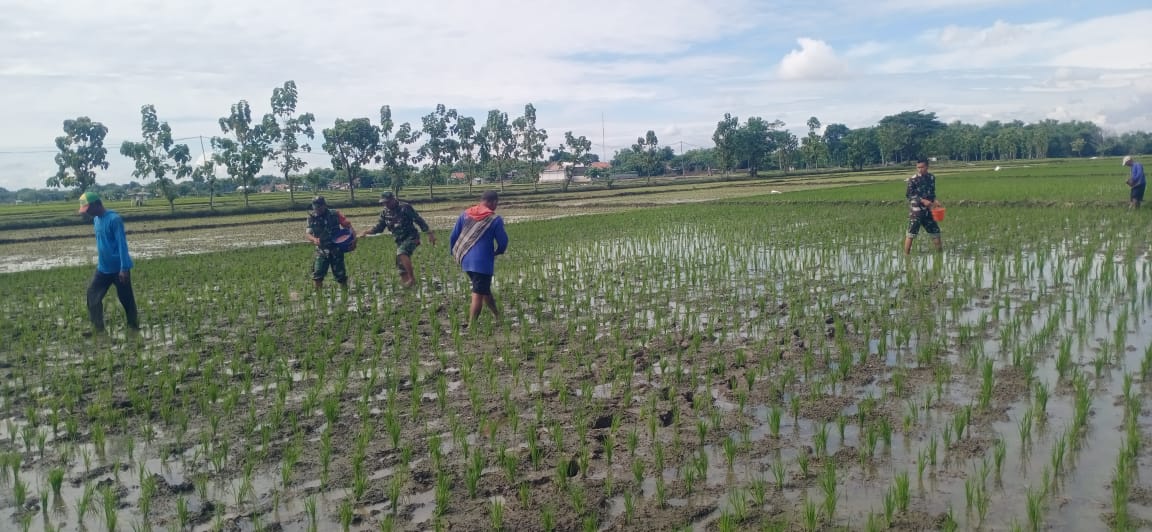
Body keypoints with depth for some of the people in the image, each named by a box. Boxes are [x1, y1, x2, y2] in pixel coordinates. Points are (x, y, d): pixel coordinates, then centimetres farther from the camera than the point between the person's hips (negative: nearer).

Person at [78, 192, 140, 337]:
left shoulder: (114, 219, -18)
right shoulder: (96, 220, 8)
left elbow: (122, 244, -20)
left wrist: (124, 268, -22)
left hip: (119, 268, -8)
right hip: (103, 268, 8)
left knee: (126, 298, 2)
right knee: (92, 295, 2)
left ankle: (134, 326, 17)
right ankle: (98, 329, 7)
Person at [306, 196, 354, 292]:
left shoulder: (335, 214, -6)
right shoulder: (312, 218, 0)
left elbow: (348, 225, -4)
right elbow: (308, 234, -5)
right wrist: (314, 239, -28)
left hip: (336, 250, -2)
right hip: (321, 251, 2)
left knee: (340, 275, 4)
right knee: (317, 275, -5)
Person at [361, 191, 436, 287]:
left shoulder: (405, 207, -12)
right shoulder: (385, 212, 6)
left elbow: (419, 220, -11)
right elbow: (379, 228, 12)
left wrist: (430, 233, -13)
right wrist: (366, 232, -4)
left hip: (411, 237, -7)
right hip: (400, 241, 7)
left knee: (401, 253, -32)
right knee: (401, 265, 3)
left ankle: (412, 278, -27)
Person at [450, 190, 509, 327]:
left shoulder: (465, 214, 6)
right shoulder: (495, 219, -7)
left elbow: (453, 237, 8)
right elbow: (503, 242, -3)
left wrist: (455, 254, 22)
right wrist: (497, 252, 19)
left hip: (465, 261, 6)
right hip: (483, 263, -6)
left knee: (484, 290, 21)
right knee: (478, 295, 0)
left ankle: (497, 315, 33)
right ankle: (471, 326, 1)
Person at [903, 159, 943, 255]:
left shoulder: (931, 178, 10)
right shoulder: (913, 179, -8)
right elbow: (908, 194, -10)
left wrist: (934, 200, 1)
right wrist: (923, 200, -17)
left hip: (927, 209, 6)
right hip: (916, 209, -6)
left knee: (935, 230, 11)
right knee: (911, 233, -7)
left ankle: (940, 251, 25)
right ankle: (906, 254, -1)